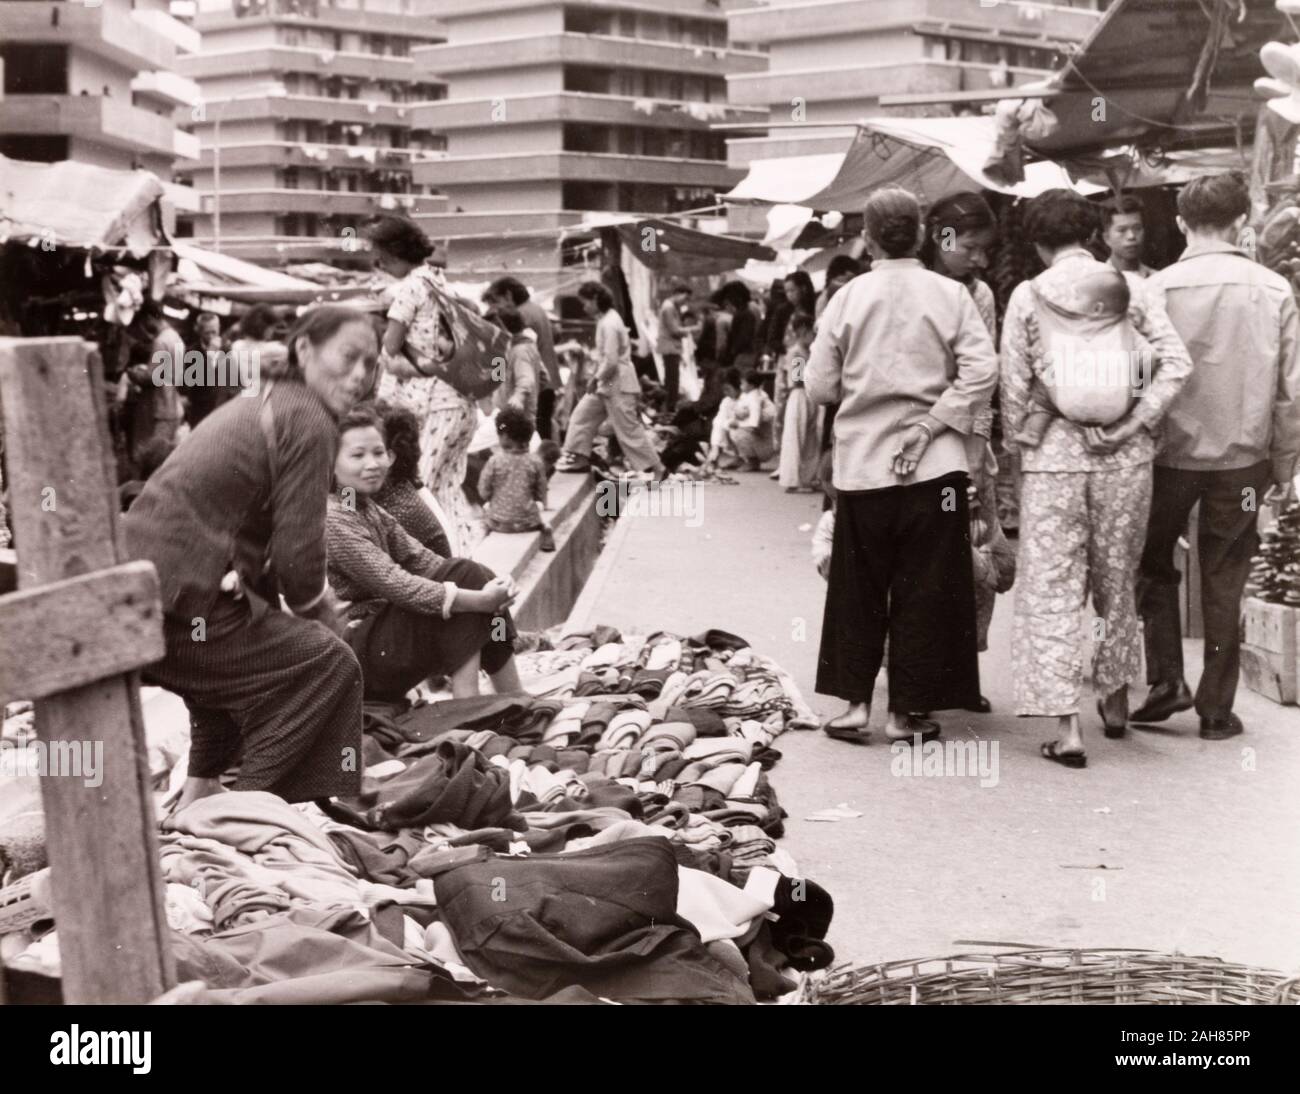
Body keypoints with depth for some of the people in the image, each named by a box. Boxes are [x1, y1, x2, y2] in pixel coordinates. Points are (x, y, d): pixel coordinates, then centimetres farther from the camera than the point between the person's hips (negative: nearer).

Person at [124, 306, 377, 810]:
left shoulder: (257, 406, 22)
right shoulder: (308, 420, -8)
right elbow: (297, 554, -12)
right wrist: (323, 614, 6)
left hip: (131, 583, 10)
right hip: (176, 604, -10)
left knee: (235, 655, 35)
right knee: (326, 665, 0)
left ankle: (200, 791, 33)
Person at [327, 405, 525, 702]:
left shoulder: (369, 510, 13)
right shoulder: (332, 519, -18)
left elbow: (419, 558, 2)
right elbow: (394, 584, -26)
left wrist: (484, 585, -16)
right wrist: (478, 599, -29)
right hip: (352, 651, -9)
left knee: (470, 576, -7)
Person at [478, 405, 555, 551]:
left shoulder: (494, 461, -13)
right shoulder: (535, 462, -9)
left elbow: (483, 492, -6)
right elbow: (541, 494, 1)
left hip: (498, 523, -1)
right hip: (528, 522, 1)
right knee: (539, 508, 29)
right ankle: (546, 530, 14)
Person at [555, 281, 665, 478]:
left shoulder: (609, 324, -21)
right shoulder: (607, 318, 8)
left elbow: (611, 361, -25)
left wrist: (596, 379, -12)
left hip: (618, 385, -10)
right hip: (607, 383, 10)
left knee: (628, 429, -3)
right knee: (582, 415, 15)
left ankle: (655, 469, 4)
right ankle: (579, 459, 24)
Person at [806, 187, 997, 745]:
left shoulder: (848, 298, -1)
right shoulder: (949, 295, -2)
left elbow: (819, 385, -1)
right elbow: (981, 371, -12)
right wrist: (932, 423, -9)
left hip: (861, 464, 1)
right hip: (932, 467, -1)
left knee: (858, 590, 13)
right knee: (923, 593, 7)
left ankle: (855, 703, 13)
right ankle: (907, 710, 10)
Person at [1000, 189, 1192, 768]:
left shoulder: (1027, 296, -3)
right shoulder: (1130, 286, 2)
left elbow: (1013, 386, -3)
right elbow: (1175, 361, -6)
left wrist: (1019, 446, 9)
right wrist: (1133, 425, -6)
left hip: (1054, 453, -3)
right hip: (1124, 457, 3)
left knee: (1052, 588, 2)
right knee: (1117, 580, 19)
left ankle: (1066, 725, -4)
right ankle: (1115, 698, 33)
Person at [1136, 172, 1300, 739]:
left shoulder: (1158, 289, -9)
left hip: (1171, 453, -1)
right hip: (1242, 458, 1)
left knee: (1153, 565, 19)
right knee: (1223, 584, 10)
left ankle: (1167, 681, 10)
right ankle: (1216, 708, 15)